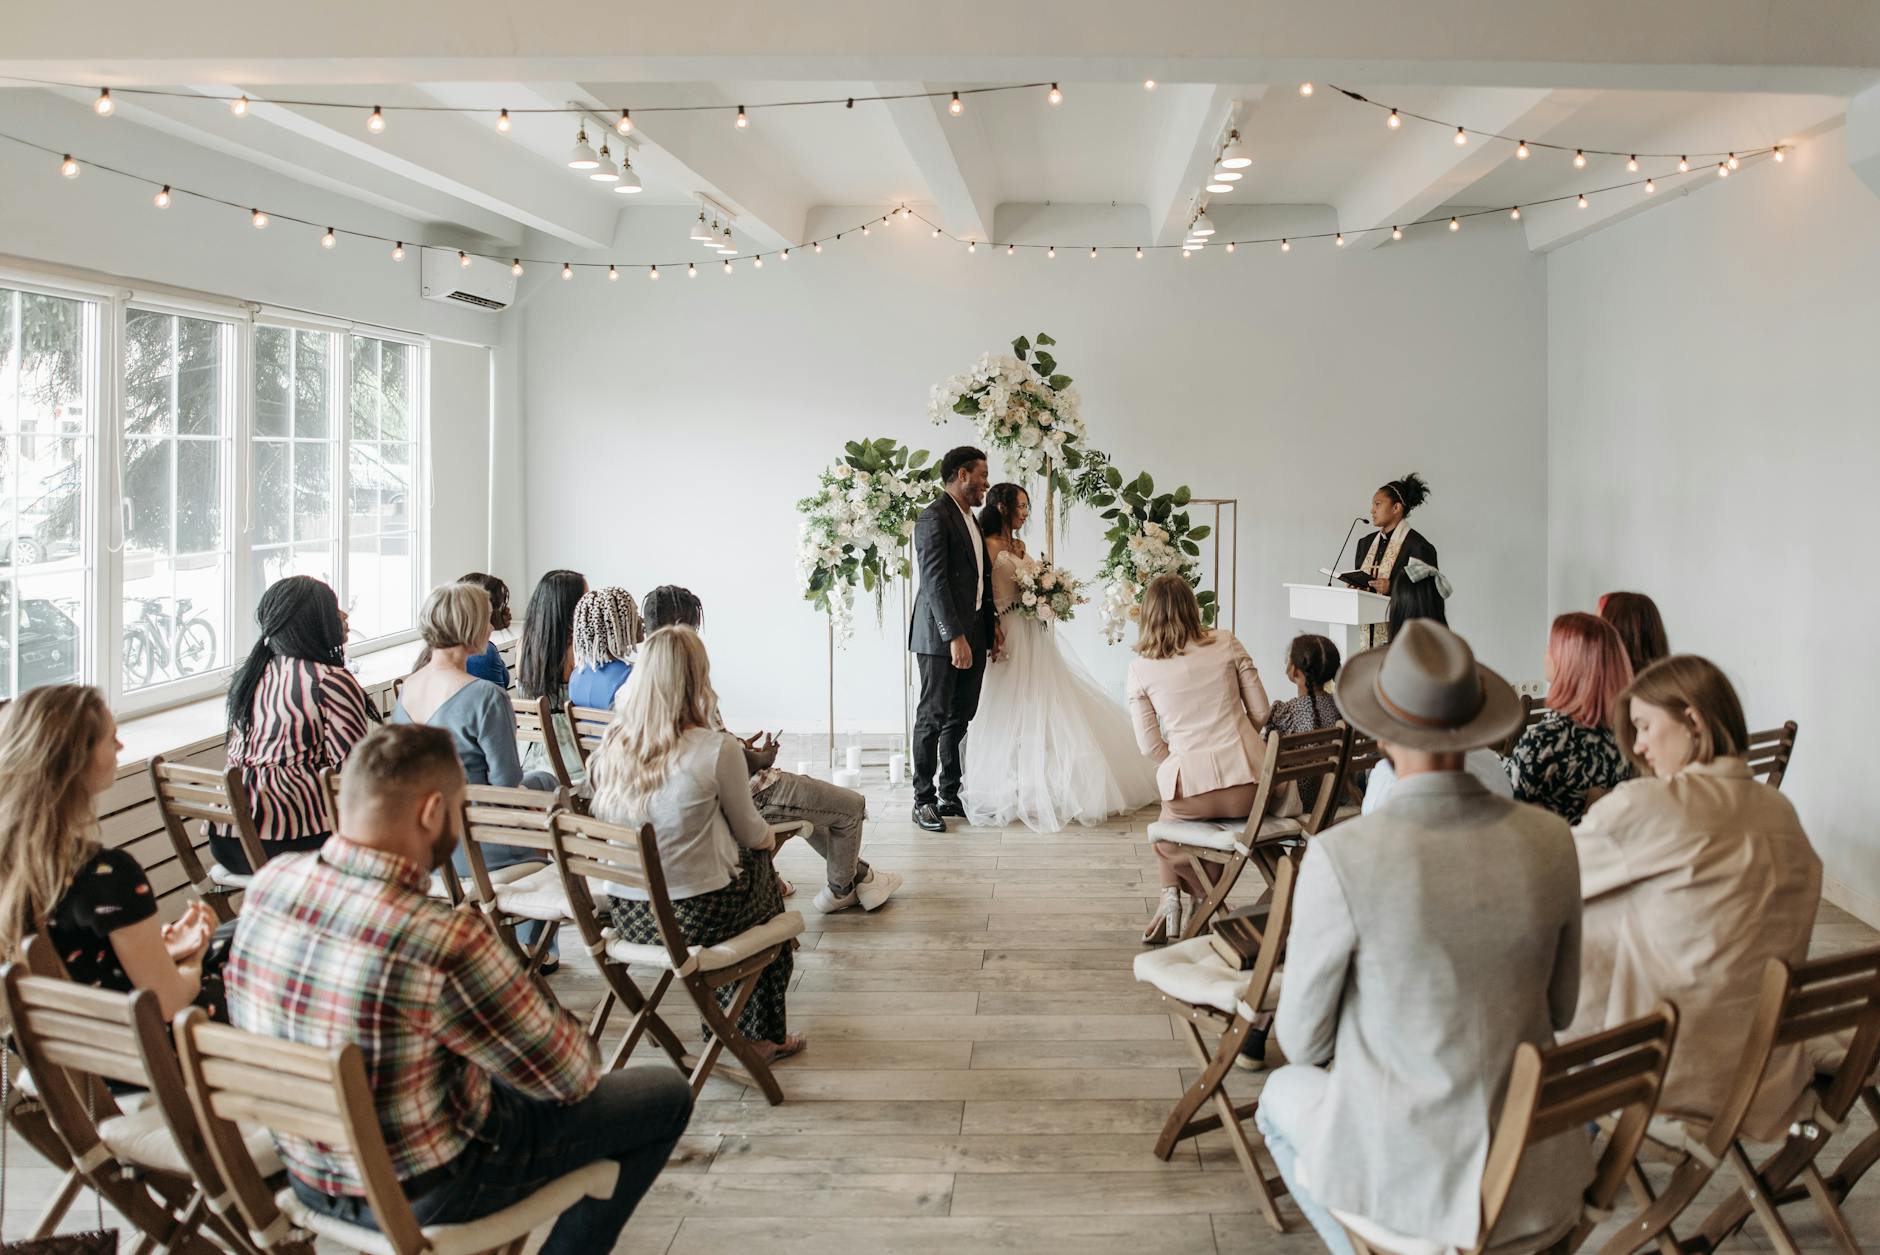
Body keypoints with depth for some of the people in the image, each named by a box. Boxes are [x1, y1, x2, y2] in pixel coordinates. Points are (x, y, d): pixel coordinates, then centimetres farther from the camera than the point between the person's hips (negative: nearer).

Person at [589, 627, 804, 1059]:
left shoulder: (610, 746, -3)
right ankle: (766, 1034, 37)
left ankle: (728, 1017, 40)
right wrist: (770, 838, 20)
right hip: (696, 918, -5)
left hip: (629, 917, 5)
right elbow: (750, 832, -4)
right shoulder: (717, 749, -19)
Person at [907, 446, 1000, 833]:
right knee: (933, 717, -2)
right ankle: (923, 801, 6)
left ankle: (950, 795, 19)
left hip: (972, 634, 9)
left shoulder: (970, 519, 17)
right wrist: (955, 636, -23)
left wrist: (992, 624, 11)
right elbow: (934, 582, -19)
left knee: (961, 718, 11)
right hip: (942, 636, -9)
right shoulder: (934, 518, -12)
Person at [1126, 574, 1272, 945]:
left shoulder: (1140, 668, 1)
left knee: (1164, 837, 32)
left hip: (1191, 789, -2)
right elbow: (1261, 713, 6)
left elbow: (1150, 745, 1)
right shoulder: (1226, 643, 4)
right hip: (1250, 787, 2)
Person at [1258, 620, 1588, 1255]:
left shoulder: (1338, 858, -23)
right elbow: (1560, 1008, 5)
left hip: (1404, 1176, -4)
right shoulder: (1551, 840, -11)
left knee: (1283, 1092, 30)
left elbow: (1303, 1041, -9)